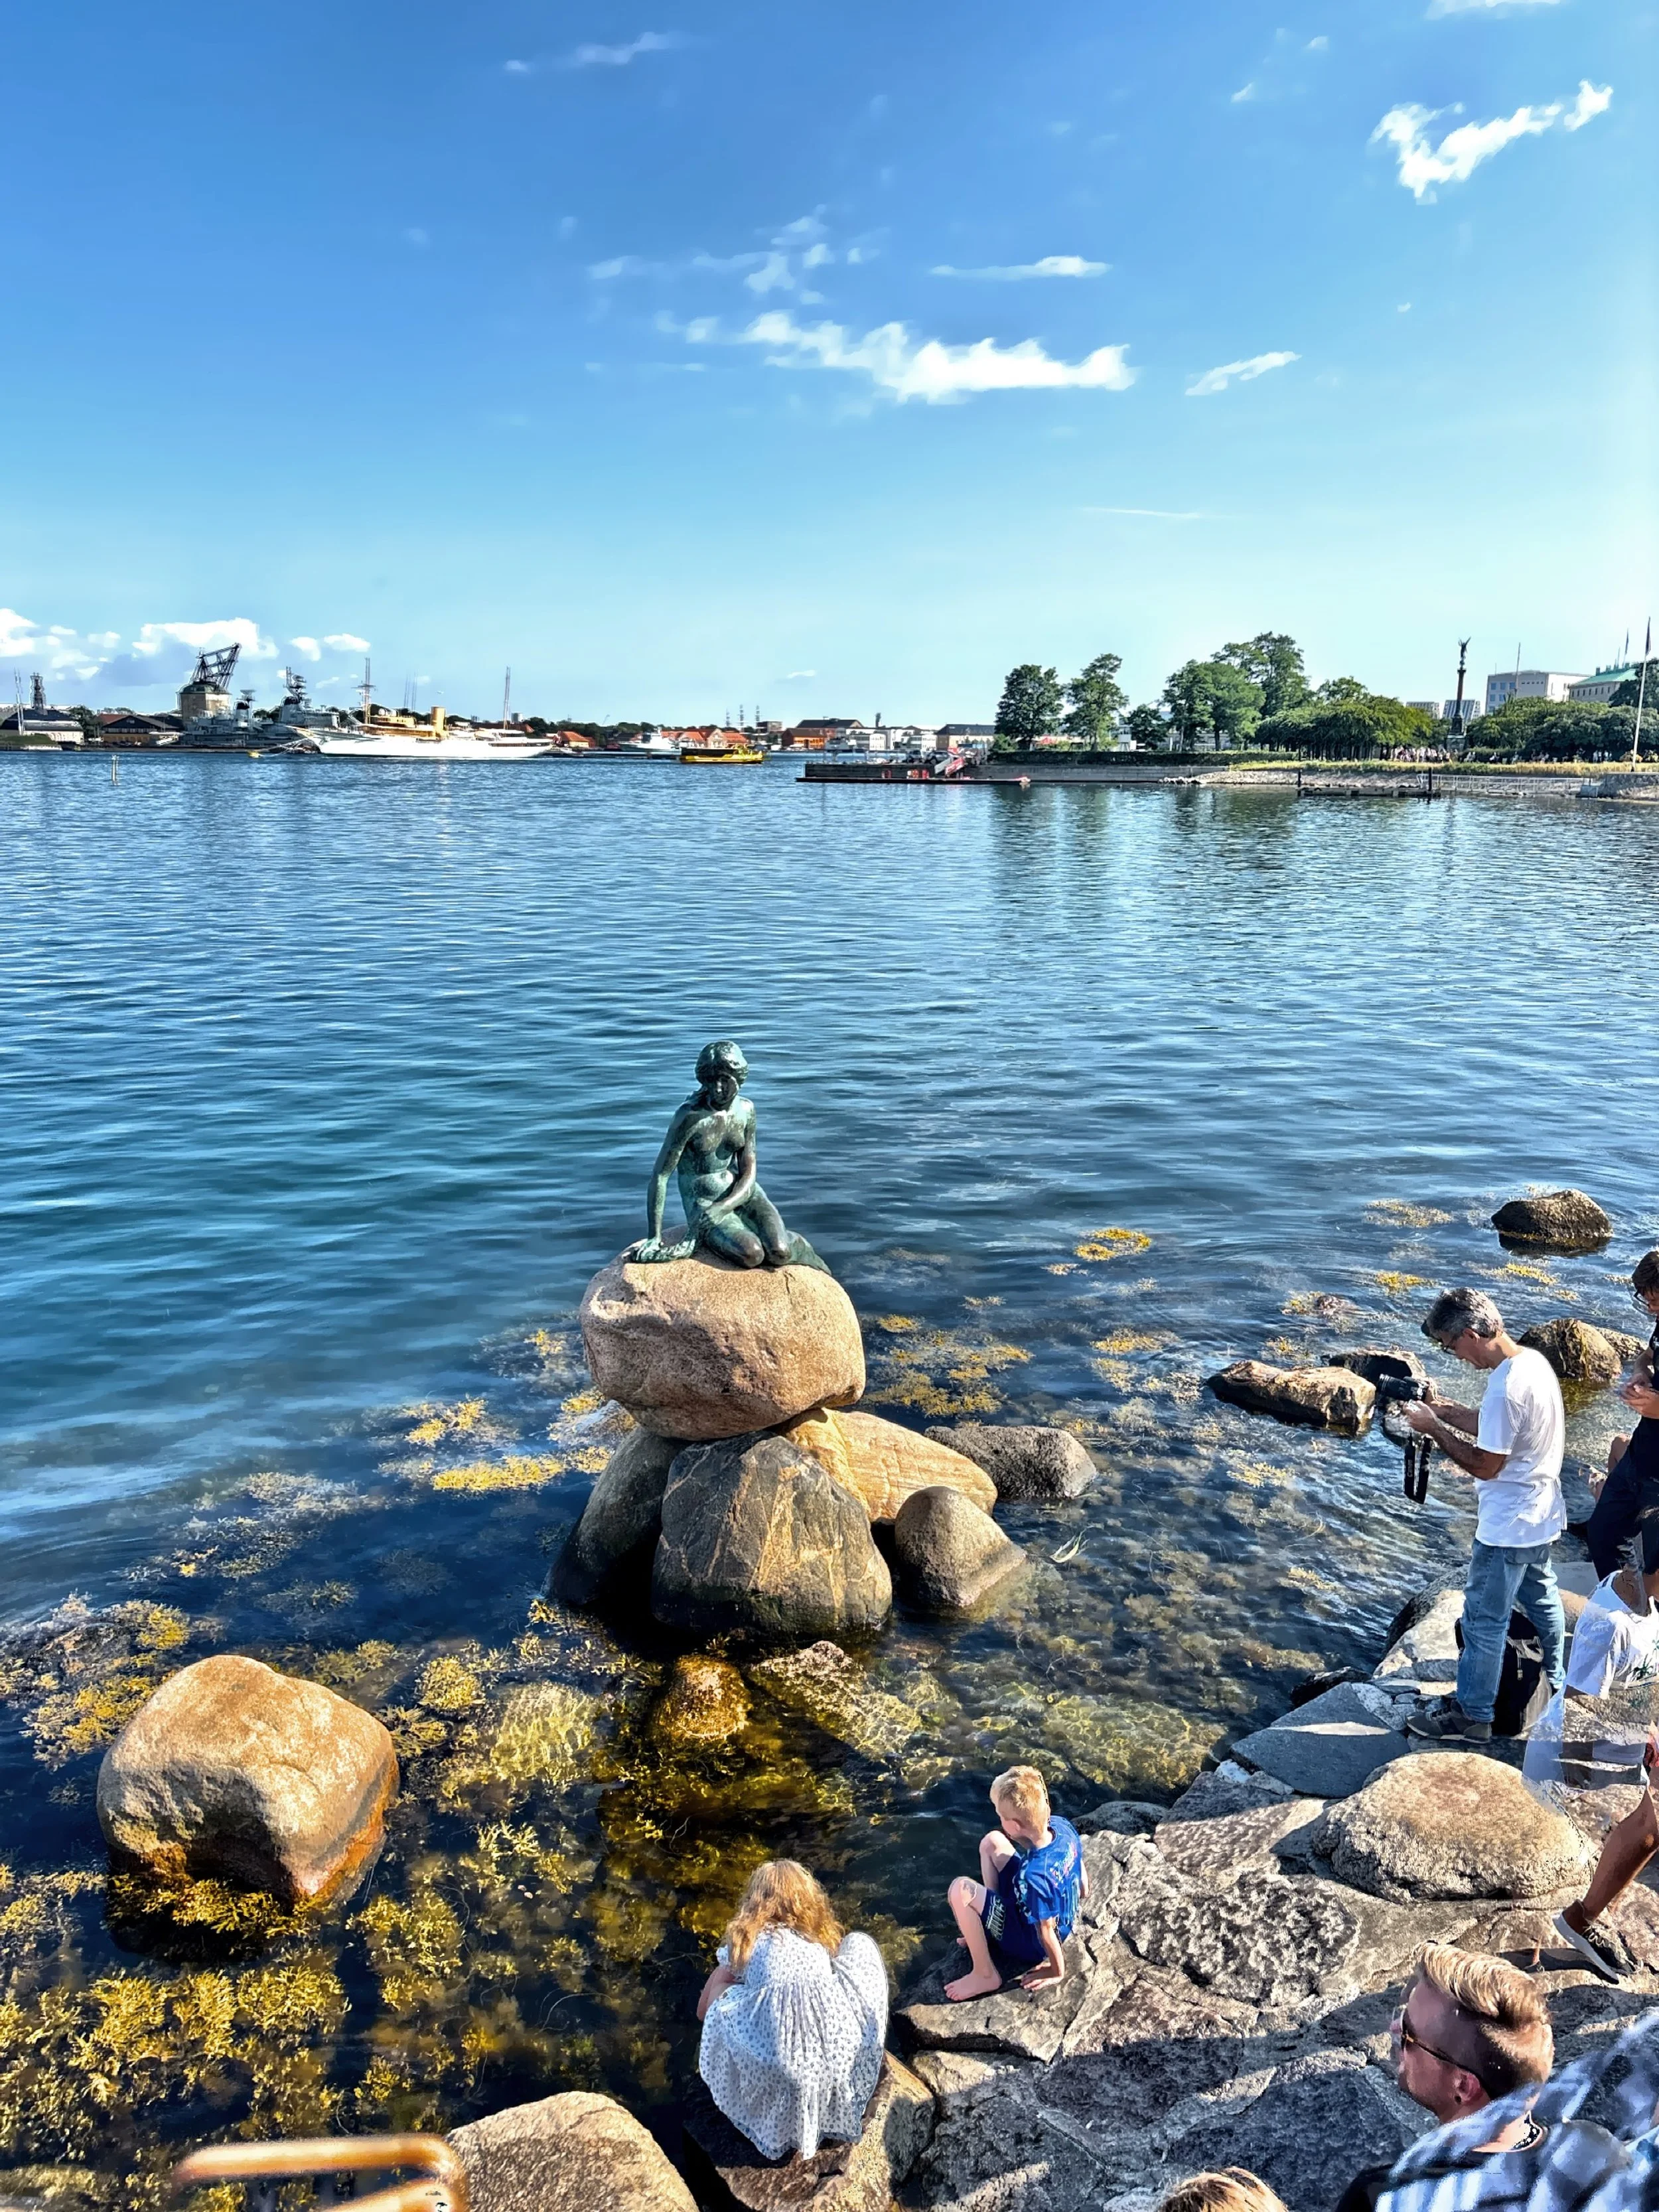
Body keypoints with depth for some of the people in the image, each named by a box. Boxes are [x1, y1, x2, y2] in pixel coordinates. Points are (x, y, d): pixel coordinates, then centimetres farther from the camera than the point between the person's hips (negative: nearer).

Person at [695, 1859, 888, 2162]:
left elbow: (703, 2009, 25)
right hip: (844, 2056, 2)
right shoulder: (821, 1935, 18)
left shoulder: (747, 1937, 13)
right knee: (861, 1944, 24)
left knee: (722, 1991, 23)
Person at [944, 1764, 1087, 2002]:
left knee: (960, 1890, -22)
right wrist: (1082, 1892, 21)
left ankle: (985, 1975, -6)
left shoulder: (1033, 1876, -40)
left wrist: (1057, 1972, -8)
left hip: (1031, 1940, -8)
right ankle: (985, 1931, 17)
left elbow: (1046, 1931, -25)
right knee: (991, 1842, 9)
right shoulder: (1061, 1825, -19)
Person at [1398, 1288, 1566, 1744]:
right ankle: (1555, 1683, 47)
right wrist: (1447, 1411, 0)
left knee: (1484, 1620, 6)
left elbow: (1485, 1464, -24)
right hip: (1540, 1514, 10)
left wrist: (1433, 1428, -16)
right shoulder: (1534, 1360, -2)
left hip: (1508, 1527, -10)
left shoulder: (1505, 1388, -32)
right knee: (1541, 1597, 27)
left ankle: (1472, 1715, 20)